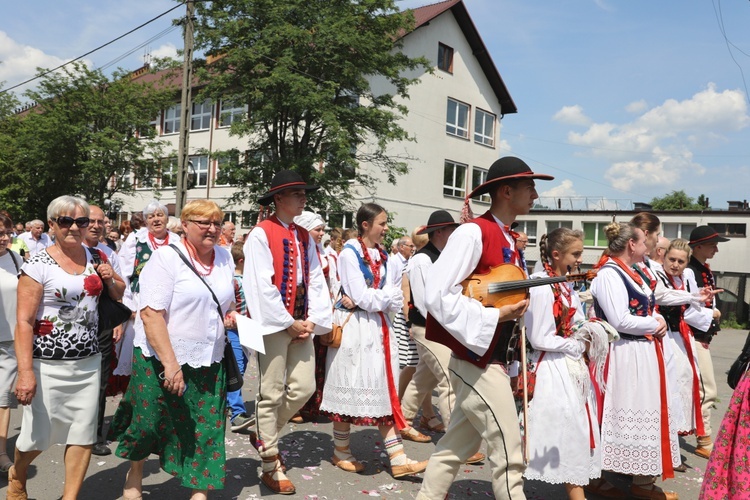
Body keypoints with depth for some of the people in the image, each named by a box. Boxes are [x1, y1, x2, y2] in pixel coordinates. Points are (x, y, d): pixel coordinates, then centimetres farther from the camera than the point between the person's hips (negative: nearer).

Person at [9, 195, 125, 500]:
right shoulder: (38, 265, -10)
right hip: (48, 365, -4)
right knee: (40, 434, 9)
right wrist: (25, 372, -20)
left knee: (84, 434, 6)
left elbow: (119, 295, 20)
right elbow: (23, 321, -13)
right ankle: (17, 475, 42)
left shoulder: (94, 257, 6)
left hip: (88, 362, 4)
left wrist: (110, 280, -3)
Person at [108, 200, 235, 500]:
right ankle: (134, 476, 39)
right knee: (150, 421, 12)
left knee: (206, 429, 4)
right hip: (162, 361, -4)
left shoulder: (224, 257, 6)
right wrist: (170, 365, -25)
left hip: (209, 362, 5)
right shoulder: (167, 256, -12)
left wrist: (230, 316, -3)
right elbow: (151, 314, -20)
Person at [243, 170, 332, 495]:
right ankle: (271, 466, 16)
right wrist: (288, 323, -12)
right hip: (274, 322, -7)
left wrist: (313, 320, -3)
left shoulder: (305, 237, 12)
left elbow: (316, 281, 9)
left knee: (304, 388, 7)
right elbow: (262, 285, -14)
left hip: (301, 324, 7)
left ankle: (264, 436, 31)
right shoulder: (261, 234, -8)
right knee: (271, 393, 2)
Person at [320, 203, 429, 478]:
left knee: (383, 389, 6)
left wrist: (364, 300, -13)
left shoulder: (382, 255, 11)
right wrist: (391, 294, -7)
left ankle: (398, 460, 9)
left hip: (379, 326, 7)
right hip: (354, 326, -6)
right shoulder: (349, 253, -9)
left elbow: (394, 301, 2)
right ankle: (341, 452, 20)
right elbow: (363, 296, -18)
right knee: (351, 387, 3)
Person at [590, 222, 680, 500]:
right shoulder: (609, 274, -17)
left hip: (644, 352, 10)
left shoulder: (630, 273, 14)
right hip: (625, 355, -10)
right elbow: (620, 321, -24)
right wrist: (655, 325, -11)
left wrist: (659, 320, 1)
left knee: (645, 415, 16)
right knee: (625, 416, -2)